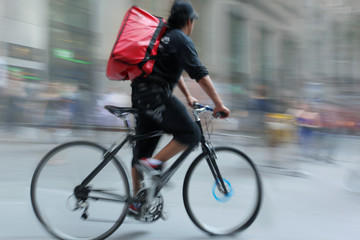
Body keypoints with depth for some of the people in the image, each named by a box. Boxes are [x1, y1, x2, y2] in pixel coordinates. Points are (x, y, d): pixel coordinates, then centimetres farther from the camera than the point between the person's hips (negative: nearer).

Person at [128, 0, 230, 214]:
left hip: (140, 94, 10)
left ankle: (136, 203, 18)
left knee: (143, 148, 12)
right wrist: (219, 104, -11)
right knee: (191, 134, -9)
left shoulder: (165, 36, 25)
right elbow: (200, 74, -12)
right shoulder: (182, 40, -4)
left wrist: (188, 96, 37)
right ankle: (154, 163, -12)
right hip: (155, 94, -10)